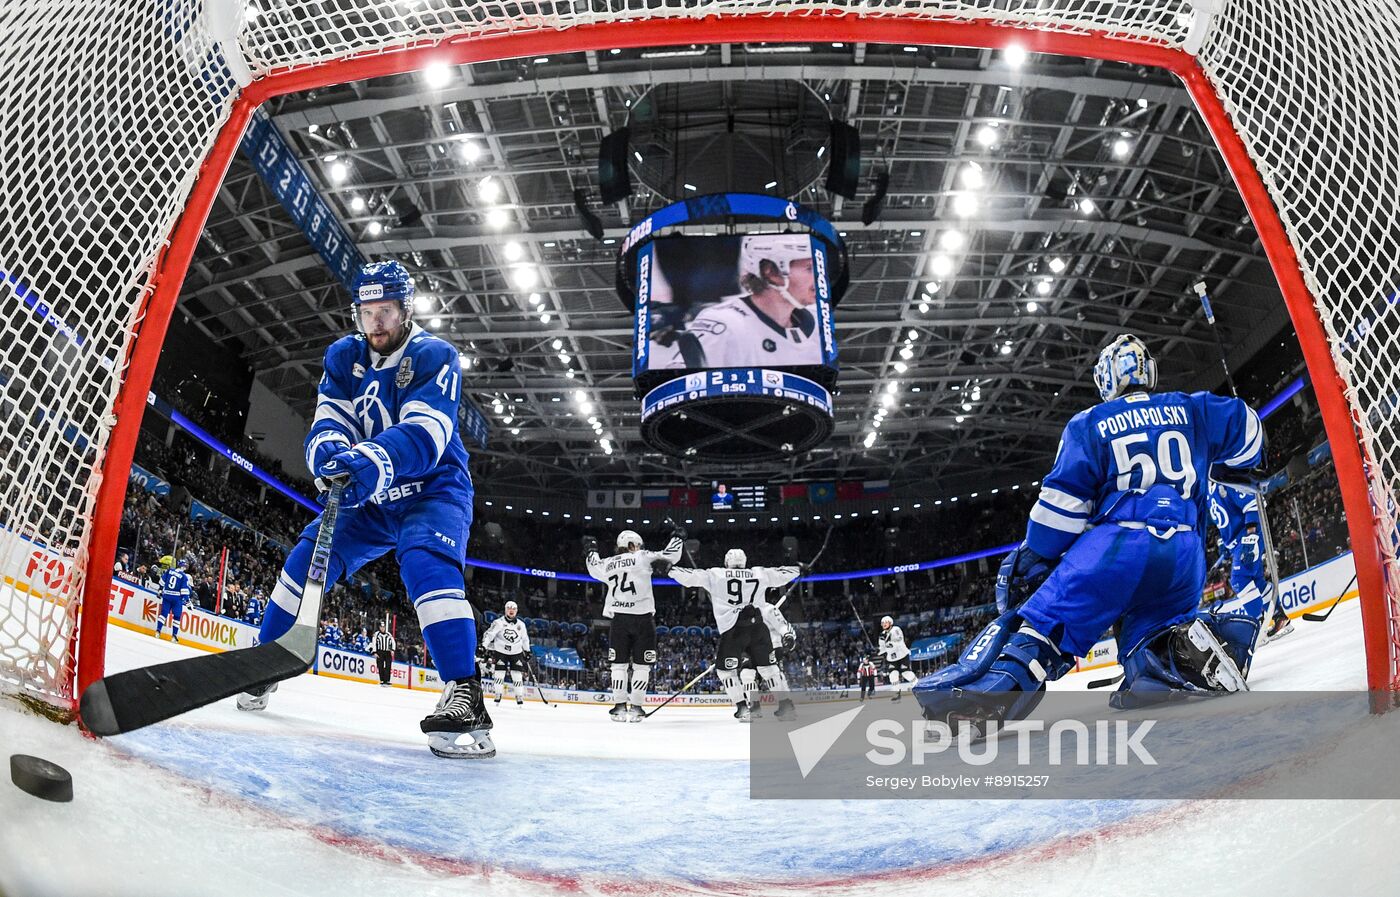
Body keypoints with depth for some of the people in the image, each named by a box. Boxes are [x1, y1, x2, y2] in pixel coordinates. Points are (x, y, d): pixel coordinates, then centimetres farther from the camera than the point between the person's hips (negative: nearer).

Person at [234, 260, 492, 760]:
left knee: (427, 564, -31)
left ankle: (464, 698, -37)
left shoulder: (435, 357, -18)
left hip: (432, 491, -6)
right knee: (309, 557, -3)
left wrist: (375, 460, -52)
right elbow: (328, 420, -11)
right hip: (368, 496, 6)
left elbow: (424, 433, -32)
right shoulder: (344, 356, 0)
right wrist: (328, 451, -36)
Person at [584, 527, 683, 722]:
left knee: (618, 663, 11)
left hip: (618, 618, 3)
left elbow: (594, 567, 33)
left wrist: (591, 550, 50)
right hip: (643, 617, -3)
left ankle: (619, 706, 7)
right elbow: (669, 556, -1)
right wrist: (677, 538, 16)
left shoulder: (608, 564, 12)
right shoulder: (642, 557, 0)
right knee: (641, 665, 5)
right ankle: (636, 707, 3)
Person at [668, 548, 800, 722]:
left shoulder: (715, 575, 9)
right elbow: (782, 574, 23)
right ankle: (786, 705, 13)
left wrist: (671, 569, 22)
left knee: (726, 668, 12)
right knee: (768, 665, 16)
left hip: (733, 630, -3)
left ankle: (743, 707, 3)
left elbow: (690, 576, 7)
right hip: (758, 626, 3)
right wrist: (799, 569, 42)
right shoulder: (758, 574, 15)